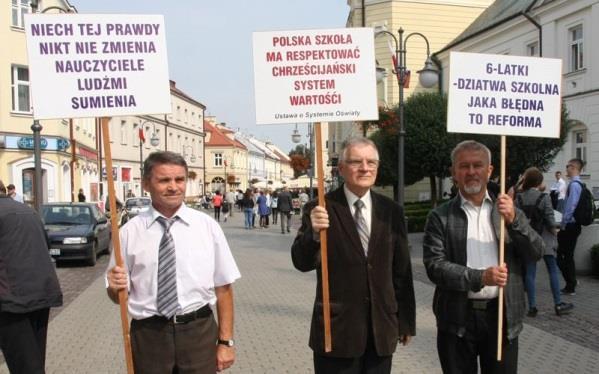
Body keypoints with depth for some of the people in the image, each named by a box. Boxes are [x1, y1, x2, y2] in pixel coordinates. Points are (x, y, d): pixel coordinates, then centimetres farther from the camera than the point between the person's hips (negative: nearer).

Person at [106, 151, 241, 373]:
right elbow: (118, 295, 5)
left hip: (199, 332, 0)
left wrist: (225, 341, -1)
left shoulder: (207, 226, -2)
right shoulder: (130, 232, -2)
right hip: (148, 335, 0)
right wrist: (115, 287, -17)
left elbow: (223, 288, 0)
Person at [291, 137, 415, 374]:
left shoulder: (392, 211, 4)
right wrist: (313, 233, -32)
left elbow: (402, 270, 8)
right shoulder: (321, 210, -6)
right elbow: (302, 263, -13)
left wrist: (406, 321, 10)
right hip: (337, 328, -3)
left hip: (382, 330, 3)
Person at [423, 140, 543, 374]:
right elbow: (434, 266, -10)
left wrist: (514, 220, -16)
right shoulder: (440, 217, -2)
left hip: (502, 315, 2)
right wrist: (480, 277, -22)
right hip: (458, 319, -1)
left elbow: (536, 253, 0)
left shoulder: (509, 211, 6)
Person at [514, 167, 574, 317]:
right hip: (544, 239, -3)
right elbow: (550, 219, -14)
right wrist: (554, 230, 4)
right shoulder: (544, 197, -12)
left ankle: (532, 307, 6)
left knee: (530, 273, 6)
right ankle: (558, 304, 12)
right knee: (553, 271, 9)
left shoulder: (519, 198, -3)